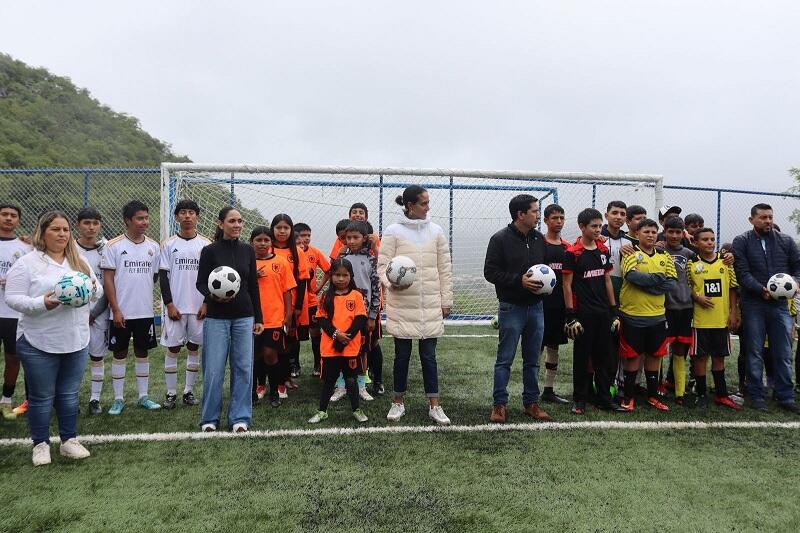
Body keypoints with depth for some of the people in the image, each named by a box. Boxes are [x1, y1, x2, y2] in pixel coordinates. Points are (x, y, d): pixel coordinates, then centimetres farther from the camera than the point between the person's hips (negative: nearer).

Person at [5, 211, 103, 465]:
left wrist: (93, 288, -10)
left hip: (76, 341, 4)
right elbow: (13, 298, -9)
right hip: (39, 344, -4)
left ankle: (69, 440, 26)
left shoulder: (79, 261, 10)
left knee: (69, 394, 13)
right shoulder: (26, 263, -6)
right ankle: (41, 444, 24)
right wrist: (41, 304, -25)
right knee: (42, 397, 8)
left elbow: (98, 291, 13)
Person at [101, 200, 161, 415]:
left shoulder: (153, 246, 5)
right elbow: (108, 279, -8)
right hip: (121, 312, -3)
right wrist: (116, 310, -12)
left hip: (145, 312, 3)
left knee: (142, 352, 11)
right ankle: (118, 399, 17)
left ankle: (143, 396, 21)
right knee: (120, 354, 7)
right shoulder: (114, 246, -6)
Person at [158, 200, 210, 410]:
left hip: (199, 307, 1)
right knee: (172, 348, 3)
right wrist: (169, 304, -7)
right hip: (175, 306, 0)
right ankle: (171, 393, 14)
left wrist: (207, 304, -4)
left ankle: (189, 391, 18)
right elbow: (163, 276, 1)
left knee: (194, 347, 8)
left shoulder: (206, 244, 3)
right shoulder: (169, 244, 2)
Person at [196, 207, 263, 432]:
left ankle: (240, 417, 15)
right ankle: (210, 418, 16)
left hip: (244, 317, 3)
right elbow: (201, 283, 0)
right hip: (216, 317, -2)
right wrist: (212, 295, -23)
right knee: (214, 368, 0)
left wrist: (258, 318, 9)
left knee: (243, 367, 3)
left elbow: (253, 285, 10)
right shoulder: (210, 251, -2)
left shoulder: (248, 250, 7)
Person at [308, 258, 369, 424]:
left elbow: (360, 320, -6)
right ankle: (322, 411, 25)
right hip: (330, 346, 2)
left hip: (351, 346, -2)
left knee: (351, 379, 8)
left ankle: (356, 410, 23)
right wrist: (336, 334, -14)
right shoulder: (327, 296, 4)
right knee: (328, 380, 12)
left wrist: (346, 337, -15)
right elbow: (322, 319, 0)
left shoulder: (356, 296, -2)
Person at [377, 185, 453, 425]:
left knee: (429, 355, 7)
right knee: (402, 354, 8)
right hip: (402, 304, -2)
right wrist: (390, 283, -26)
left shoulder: (436, 231, 6)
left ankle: (434, 406, 16)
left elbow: (445, 268, 8)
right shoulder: (393, 231, -3)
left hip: (430, 305, 2)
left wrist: (446, 300, 7)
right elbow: (383, 265, -4)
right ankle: (399, 401, 25)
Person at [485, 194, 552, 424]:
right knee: (505, 359, 1)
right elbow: (490, 272, -11)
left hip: (536, 307, 6)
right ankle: (499, 404, 12)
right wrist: (519, 280, -19)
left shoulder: (539, 238, 9)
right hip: (512, 308, -5)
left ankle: (531, 403, 24)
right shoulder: (500, 239, -8)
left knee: (532, 359, 12)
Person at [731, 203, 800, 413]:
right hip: (753, 304, -2)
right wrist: (761, 289, -22)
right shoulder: (741, 242, -1)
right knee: (755, 353, 6)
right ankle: (756, 396, 15)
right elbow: (742, 273, -9)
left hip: (780, 304, 3)